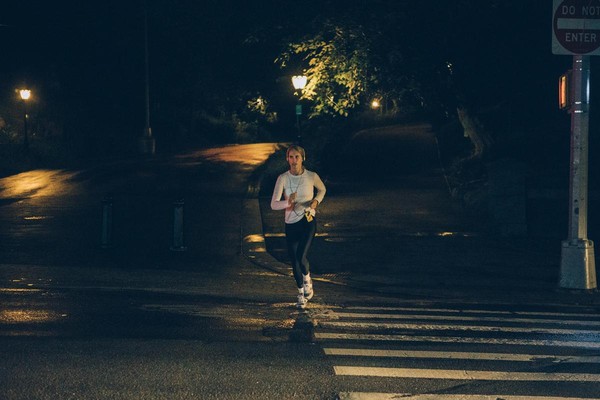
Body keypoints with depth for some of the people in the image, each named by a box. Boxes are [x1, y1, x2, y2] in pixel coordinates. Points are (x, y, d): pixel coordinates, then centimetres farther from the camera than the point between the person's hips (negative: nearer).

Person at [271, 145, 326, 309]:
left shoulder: (312, 176, -7)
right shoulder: (283, 178, -7)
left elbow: (322, 189, 15)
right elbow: (273, 204, -12)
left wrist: (316, 201, -4)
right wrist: (287, 203, -30)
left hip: (308, 221, -2)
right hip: (291, 224, 2)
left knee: (301, 257, -19)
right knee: (294, 261, 7)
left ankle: (307, 280, 13)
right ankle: (301, 294, 27)